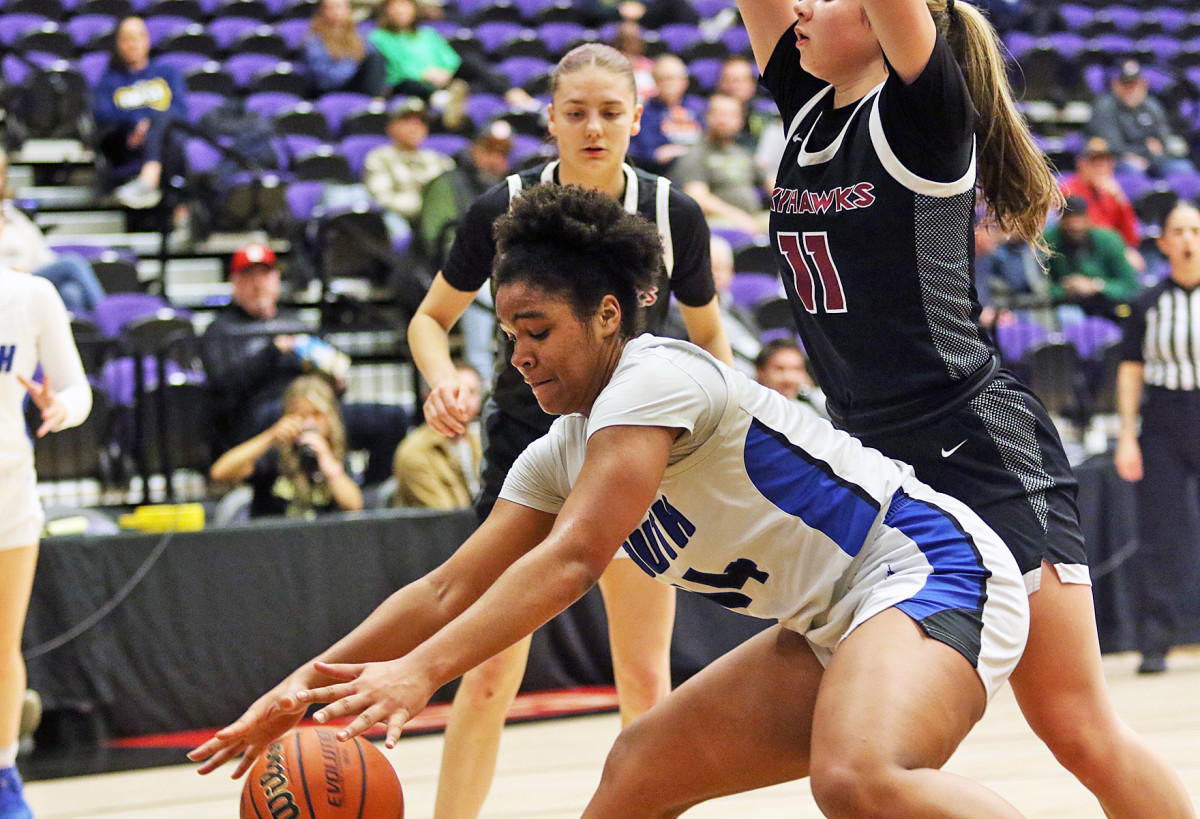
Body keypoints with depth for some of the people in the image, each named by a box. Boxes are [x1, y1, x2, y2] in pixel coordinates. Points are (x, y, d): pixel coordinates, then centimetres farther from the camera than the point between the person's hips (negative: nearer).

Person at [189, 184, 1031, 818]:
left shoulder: (656, 376, -15)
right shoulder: (560, 456, 12)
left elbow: (572, 559, -25)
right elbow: (452, 591, 13)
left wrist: (419, 671, -33)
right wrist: (309, 685, 3)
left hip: (930, 569, -10)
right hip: (832, 630, 10)